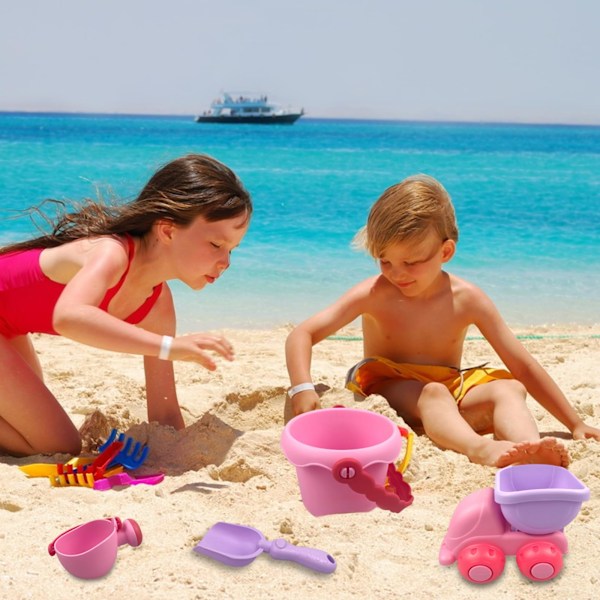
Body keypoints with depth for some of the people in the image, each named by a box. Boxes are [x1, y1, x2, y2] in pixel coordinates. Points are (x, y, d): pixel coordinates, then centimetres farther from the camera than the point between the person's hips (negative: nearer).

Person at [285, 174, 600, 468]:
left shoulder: (466, 299, -6)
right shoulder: (373, 295, -10)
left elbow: (523, 367, -3)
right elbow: (301, 335, -15)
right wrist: (302, 388, -35)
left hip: (450, 396, 3)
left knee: (509, 390, -24)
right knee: (433, 393, -34)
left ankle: (530, 452, -52)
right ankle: (482, 450, -60)